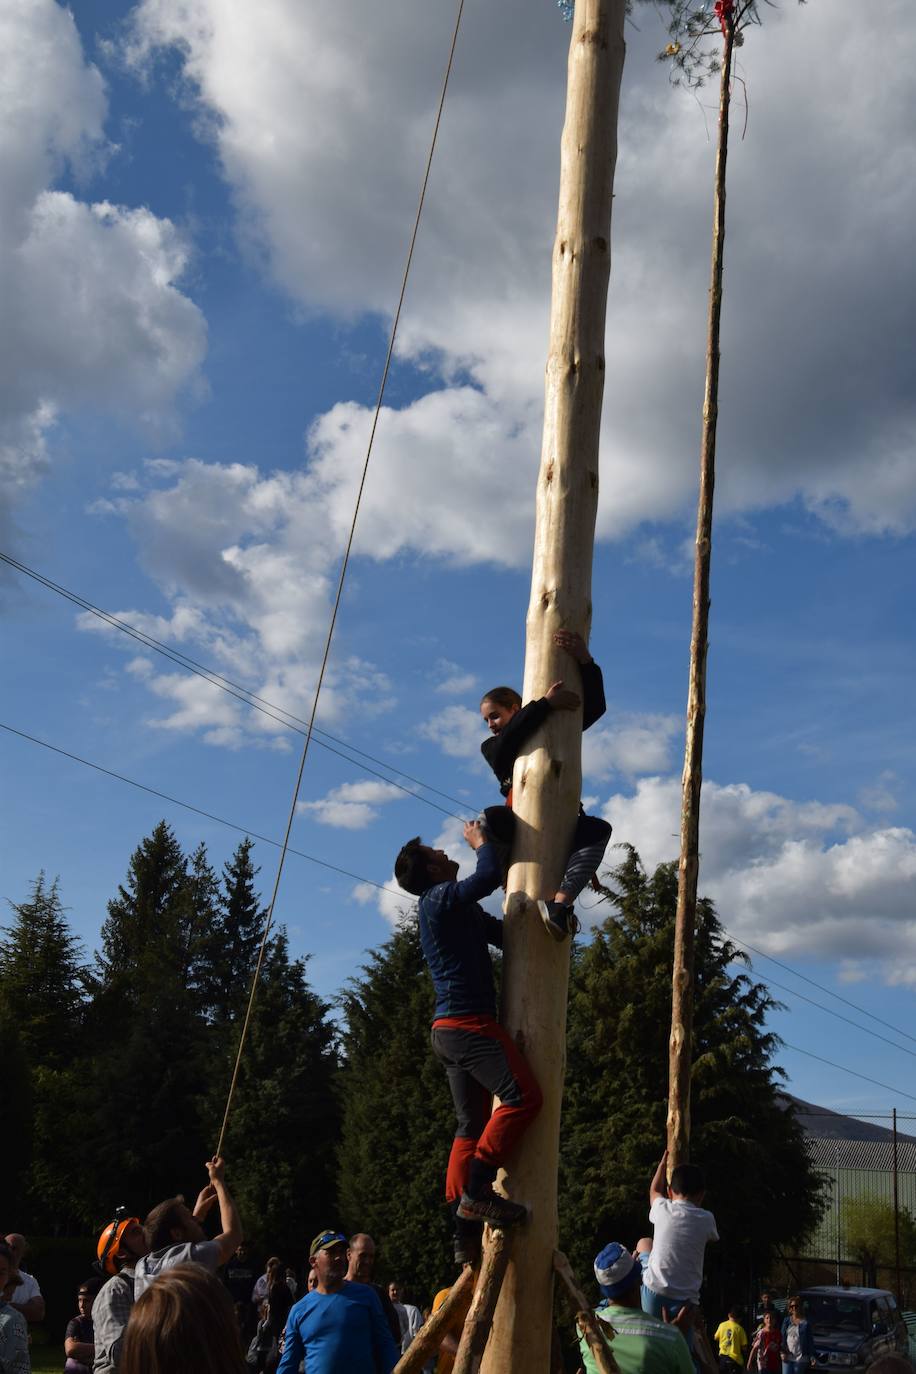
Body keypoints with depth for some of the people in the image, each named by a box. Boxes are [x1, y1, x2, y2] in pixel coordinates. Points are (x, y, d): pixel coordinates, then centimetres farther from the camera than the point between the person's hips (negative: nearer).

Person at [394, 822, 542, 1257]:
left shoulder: (457, 909, 22)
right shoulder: (441, 897, -9)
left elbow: (504, 933, 25)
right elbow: (490, 875, -22)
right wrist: (480, 841, -3)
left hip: (452, 1027, 10)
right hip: (467, 1021, -10)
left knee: (471, 1124, 9)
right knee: (523, 1095, -16)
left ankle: (465, 1231, 9)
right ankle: (477, 1191, -16)